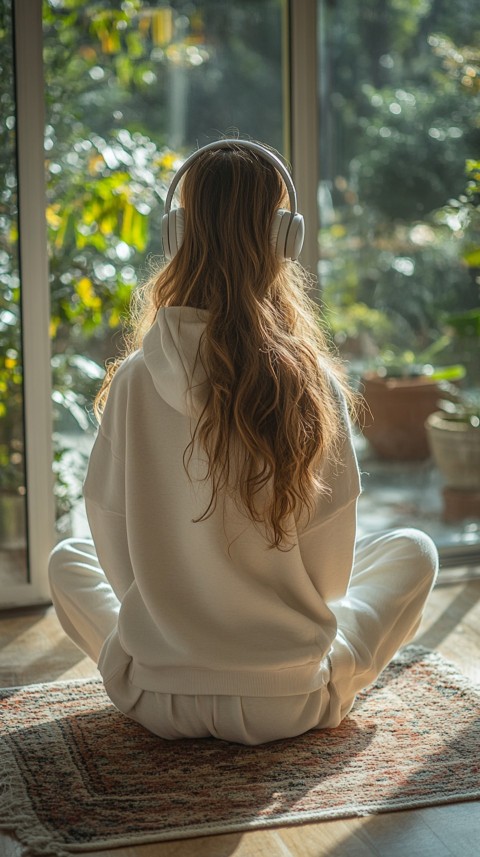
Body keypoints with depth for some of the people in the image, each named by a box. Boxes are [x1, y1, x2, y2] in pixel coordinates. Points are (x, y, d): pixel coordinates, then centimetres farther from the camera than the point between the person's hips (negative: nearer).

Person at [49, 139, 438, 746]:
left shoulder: (134, 381, -13)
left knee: (68, 559, 31)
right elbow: (329, 570, -4)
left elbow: (114, 542, -2)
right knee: (412, 550, 22)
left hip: (156, 701, 2)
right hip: (289, 706, -1)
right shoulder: (314, 383, -14)